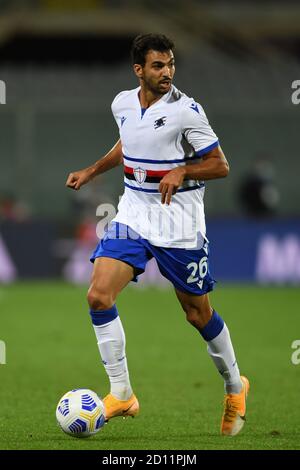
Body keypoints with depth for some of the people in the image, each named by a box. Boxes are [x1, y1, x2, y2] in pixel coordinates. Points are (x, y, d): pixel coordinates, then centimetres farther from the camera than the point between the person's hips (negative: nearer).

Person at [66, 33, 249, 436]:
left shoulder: (186, 110, -14)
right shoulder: (123, 104, 3)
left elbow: (220, 165, -9)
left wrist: (181, 171, -23)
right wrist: (92, 172, 20)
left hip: (180, 224, -4)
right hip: (133, 216, 4)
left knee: (198, 313, 5)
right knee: (99, 295, -14)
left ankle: (235, 387, 31)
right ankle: (122, 395, -4)